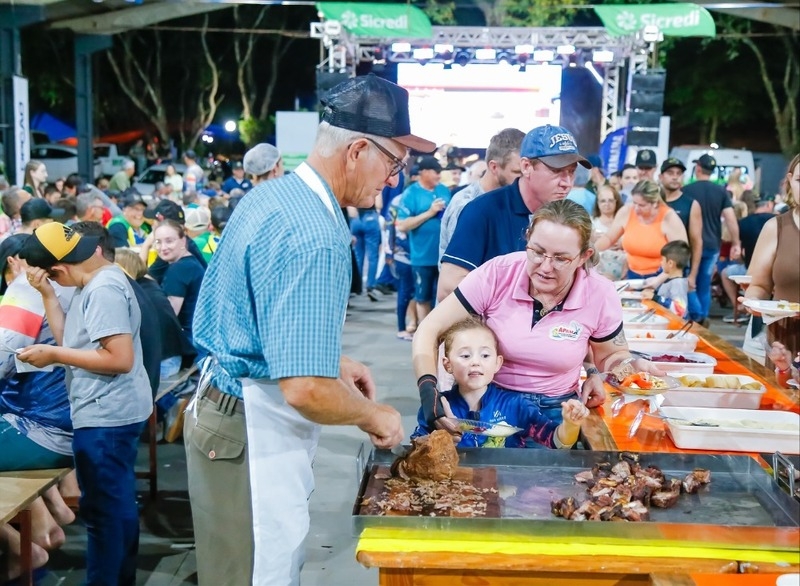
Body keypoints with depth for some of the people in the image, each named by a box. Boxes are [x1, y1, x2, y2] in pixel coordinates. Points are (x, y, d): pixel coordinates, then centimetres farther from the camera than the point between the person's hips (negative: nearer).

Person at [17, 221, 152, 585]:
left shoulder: (103, 291, -21)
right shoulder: (98, 281, 9)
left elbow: (120, 358, -27)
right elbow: (69, 338, 9)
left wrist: (54, 355, -21)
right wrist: (47, 295, -1)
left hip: (104, 417, -11)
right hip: (112, 413, 11)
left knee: (102, 509, 3)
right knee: (119, 503, 20)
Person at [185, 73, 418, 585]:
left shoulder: (270, 195, 5)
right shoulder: (315, 239, -25)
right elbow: (307, 391, -29)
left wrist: (332, 361, 14)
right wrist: (374, 417, -10)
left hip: (223, 406, 10)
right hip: (254, 433, -10)